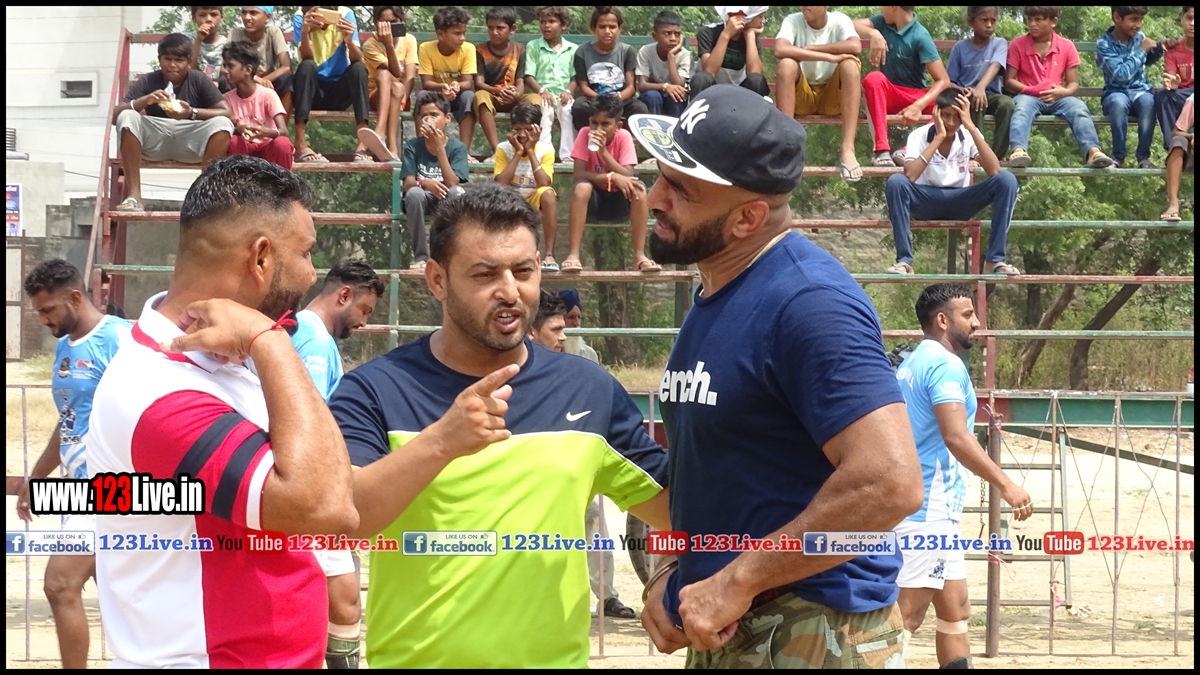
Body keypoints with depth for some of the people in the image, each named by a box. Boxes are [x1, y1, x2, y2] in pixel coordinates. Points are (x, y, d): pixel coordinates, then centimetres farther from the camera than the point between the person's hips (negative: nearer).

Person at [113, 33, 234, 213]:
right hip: (154, 141, 1)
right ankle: (133, 196, -30)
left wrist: (192, 113, -24)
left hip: (190, 141, -1)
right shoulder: (148, 81, 3)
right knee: (127, 117, -27)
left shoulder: (198, 80, 1)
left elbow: (227, 113, -8)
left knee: (222, 124, -27)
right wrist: (145, 101, -25)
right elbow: (116, 115, -6)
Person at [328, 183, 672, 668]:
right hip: (412, 657, -2)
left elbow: (680, 507, 9)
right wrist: (441, 441, -36)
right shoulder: (376, 390, -8)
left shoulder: (590, 391, 1)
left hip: (554, 656, 3)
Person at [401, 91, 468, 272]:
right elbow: (408, 184, -12)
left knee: (457, 192, -34)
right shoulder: (412, 146, -4)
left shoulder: (457, 147, -7)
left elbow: (452, 184, -20)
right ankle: (420, 256, -22)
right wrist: (424, 183, -36)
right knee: (414, 193, -34)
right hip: (423, 199, 1)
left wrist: (439, 148, -27)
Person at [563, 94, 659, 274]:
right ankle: (573, 254, -36)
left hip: (618, 200, 1)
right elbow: (578, 174, -19)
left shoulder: (623, 137, -11)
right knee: (582, 187, -33)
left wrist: (603, 151, -32)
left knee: (638, 188, -29)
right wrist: (612, 177, -31)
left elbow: (628, 177, -21)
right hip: (593, 199, -1)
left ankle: (639, 255, -27)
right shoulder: (585, 134, -11)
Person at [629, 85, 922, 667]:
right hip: (724, 633, 9)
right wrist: (668, 574, 1)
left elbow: (889, 483, -28)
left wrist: (736, 582, -21)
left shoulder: (809, 301, -19)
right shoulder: (709, 297, 10)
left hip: (814, 639, -9)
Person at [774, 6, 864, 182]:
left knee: (850, 64, -27)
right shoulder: (793, 21, -10)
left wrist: (809, 49, -26)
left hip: (833, 97, 0)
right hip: (801, 97, 0)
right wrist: (830, 57, -34)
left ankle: (848, 149, -36)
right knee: (787, 64, -28)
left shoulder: (840, 21, -8)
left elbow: (855, 47, -29)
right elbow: (780, 50, -31)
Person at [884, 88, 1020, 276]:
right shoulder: (919, 136, -12)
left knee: (1006, 180, -23)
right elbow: (910, 176, -31)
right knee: (896, 181, -33)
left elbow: (994, 171, -23)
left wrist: (971, 127, -26)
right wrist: (939, 137, -28)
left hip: (959, 202, 2)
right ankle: (904, 260, -28)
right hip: (927, 202, -2)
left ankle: (994, 259, -20)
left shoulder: (968, 135, -7)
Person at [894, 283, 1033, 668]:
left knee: (955, 610, 14)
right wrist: (1005, 484, -27)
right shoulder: (946, 364, -14)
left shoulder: (911, 364, 16)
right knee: (906, 615, -11)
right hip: (929, 507, -10)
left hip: (933, 510, 10)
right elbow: (956, 437, -26)